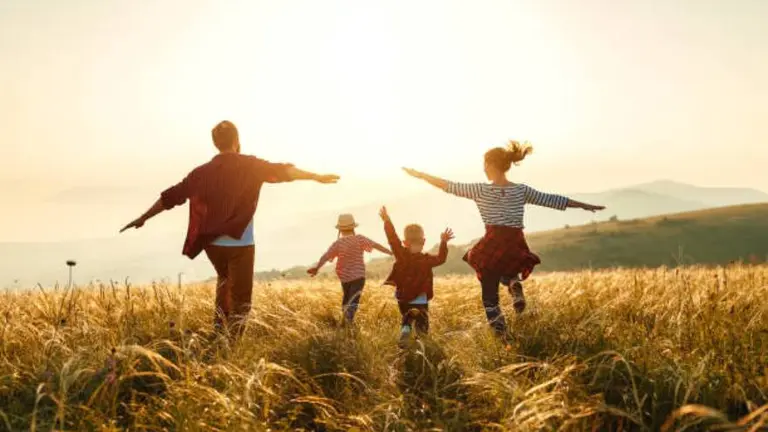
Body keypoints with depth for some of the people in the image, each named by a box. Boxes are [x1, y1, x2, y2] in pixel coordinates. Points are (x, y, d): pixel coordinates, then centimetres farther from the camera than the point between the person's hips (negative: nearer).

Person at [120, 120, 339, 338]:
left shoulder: (202, 172, 6)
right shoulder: (249, 165, -5)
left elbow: (172, 196, 10)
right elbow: (281, 171, -14)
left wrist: (143, 218, 19)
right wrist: (316, 177, -12)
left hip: (212, 243, 5)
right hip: (239, 243, -5)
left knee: (225, 280, 31)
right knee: (240, 299, 3)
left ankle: (219, 327, 22)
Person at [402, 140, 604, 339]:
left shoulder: (481, 190, -2)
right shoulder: (522, 190, 6)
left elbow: (449, 186, 2)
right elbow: (552, 200, 12)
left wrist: (419, 174, 12)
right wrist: (585, 205, 22)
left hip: (492, 247, -3)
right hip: (516, 247, 4)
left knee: (489, 294, 9)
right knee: (506, 272, 36)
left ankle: (502, 337, 1)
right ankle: (515, 285, 4)